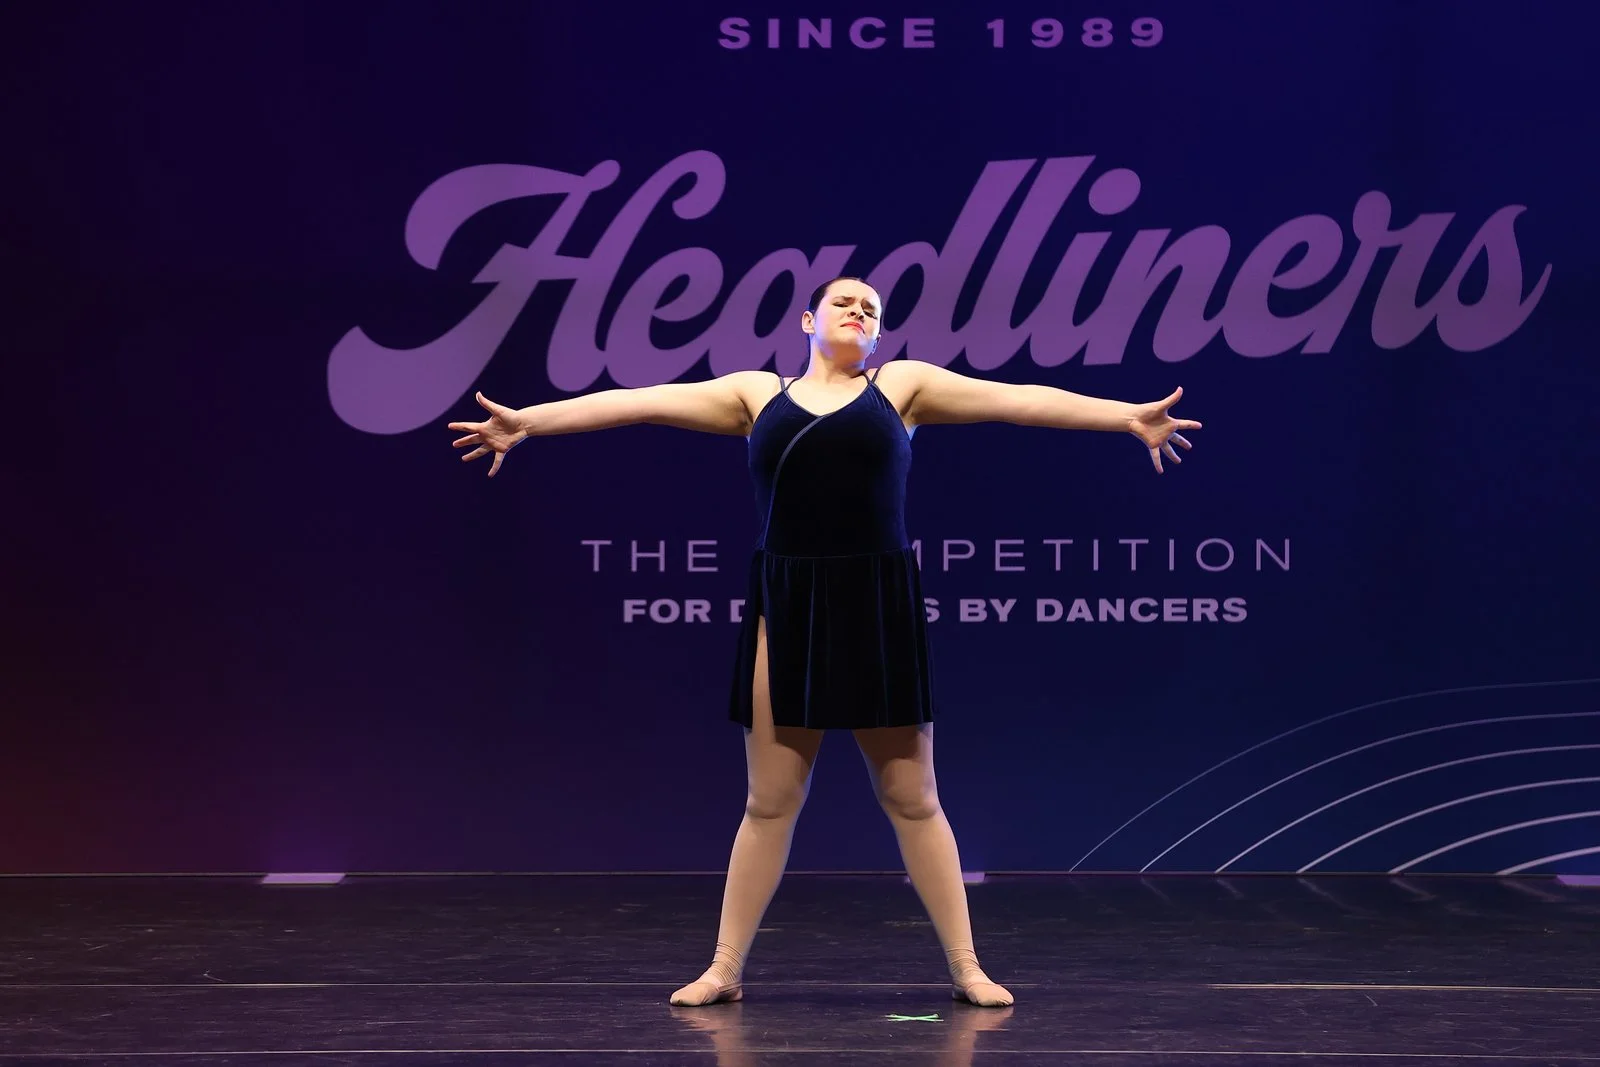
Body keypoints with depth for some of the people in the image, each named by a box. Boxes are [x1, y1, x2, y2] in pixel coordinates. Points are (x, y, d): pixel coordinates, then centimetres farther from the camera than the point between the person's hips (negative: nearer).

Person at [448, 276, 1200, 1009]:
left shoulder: (901, 385, 7)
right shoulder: (756, 393, 9)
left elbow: (1017, 399, 1)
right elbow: (640, 402, 5)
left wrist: (1129, 417, -6)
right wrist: (527, 421, 1)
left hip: (878, 606, -1)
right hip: (785, 607, 1)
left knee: (912, 800, 6)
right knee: (768, 802, 6)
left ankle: (966, 968, 14)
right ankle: (725, 968, 16)